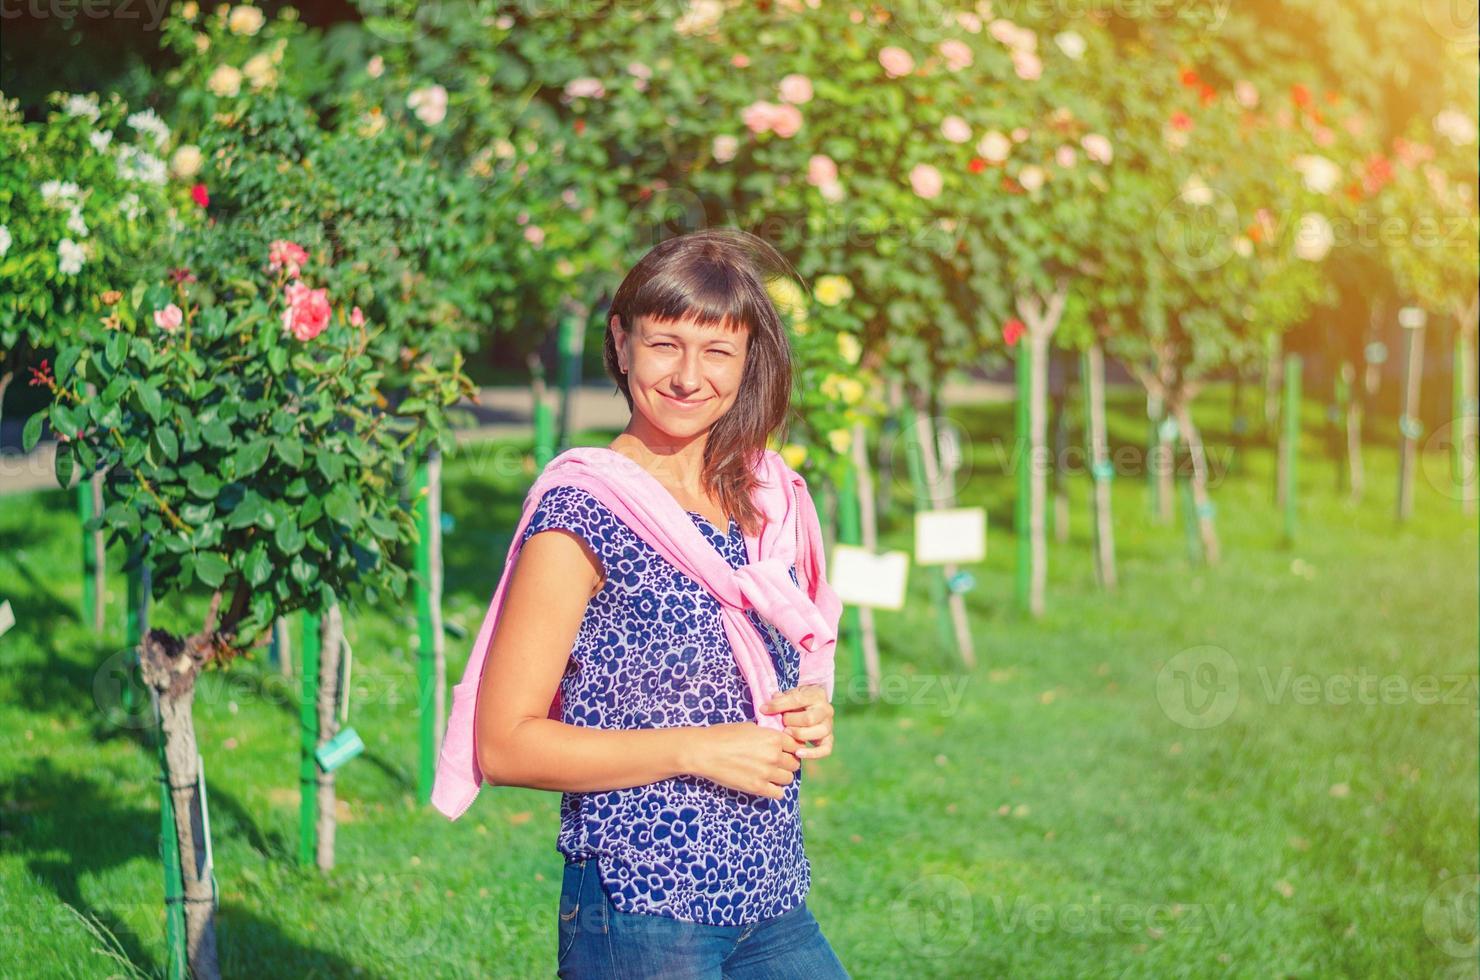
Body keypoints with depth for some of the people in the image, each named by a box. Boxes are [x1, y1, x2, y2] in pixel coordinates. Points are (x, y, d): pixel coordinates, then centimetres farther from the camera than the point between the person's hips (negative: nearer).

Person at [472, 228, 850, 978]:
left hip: (772, 906, 6)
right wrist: (699, 751, -17)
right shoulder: (582, 511, -10)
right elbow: (504, 745, -14)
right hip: (641, 916, -6)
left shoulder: (758, 502, 9)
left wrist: (804, 719, 2)